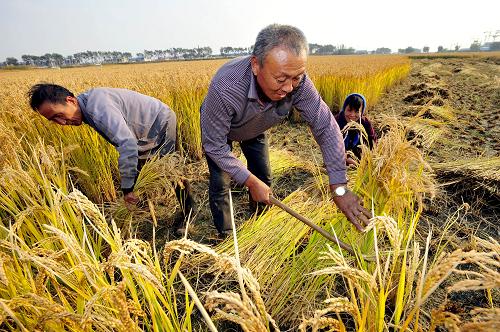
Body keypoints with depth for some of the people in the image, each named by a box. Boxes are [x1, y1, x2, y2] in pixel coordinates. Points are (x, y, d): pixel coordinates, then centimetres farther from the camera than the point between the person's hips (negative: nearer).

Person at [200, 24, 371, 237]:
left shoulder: (298, 82, -35)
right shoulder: (224, 88, -45)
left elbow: (327, 129, -28)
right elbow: (215, 146, -33)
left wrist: (340, 188, -31)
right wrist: (250, 182, -31)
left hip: (255, 129, 4)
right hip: (219, 129, -3)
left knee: (264, 178, 10)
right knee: (220, 185, -8)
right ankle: (225, 237, 19)